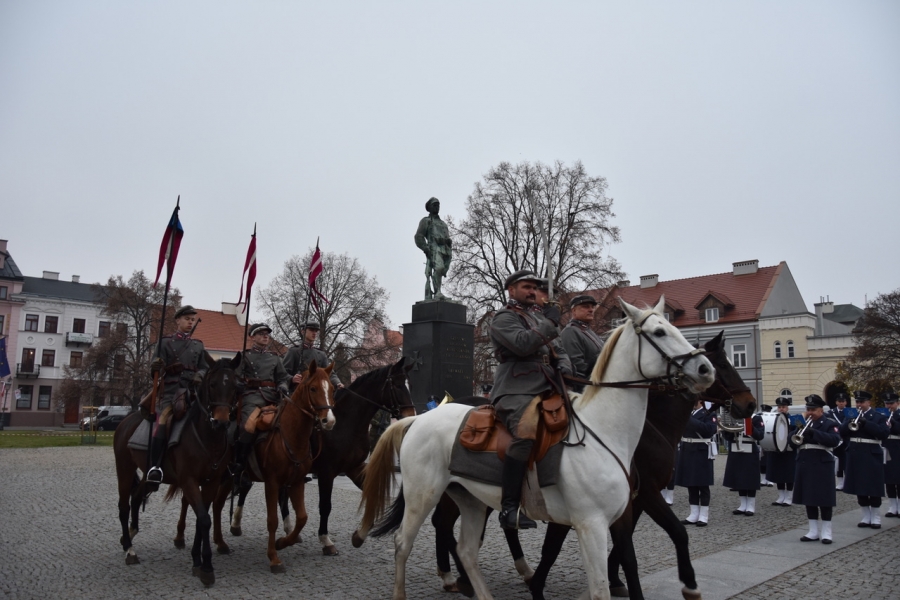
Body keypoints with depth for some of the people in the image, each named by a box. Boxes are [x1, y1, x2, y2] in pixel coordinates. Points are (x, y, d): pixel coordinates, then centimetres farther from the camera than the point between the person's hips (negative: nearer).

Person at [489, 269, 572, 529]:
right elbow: (522, 343, -17)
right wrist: (550, 325, -10)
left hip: (548, 389, 9)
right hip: (516, 392, -9)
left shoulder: (540, 315, 26)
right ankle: (509, 508, -31)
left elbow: (558, 349, 26)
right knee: (526, 434, -32)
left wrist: (565, 367, 5)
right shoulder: (503, 318, 2)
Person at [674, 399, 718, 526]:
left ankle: (703, 516, 8)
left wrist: (690, 420, -24)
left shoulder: (709, 413, -5)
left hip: (701, 453, -6)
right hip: (687, 452, 6)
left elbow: (711, 429, -22)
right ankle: (694, 515, 15)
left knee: (703, 485, 1)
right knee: (691, 485, 9)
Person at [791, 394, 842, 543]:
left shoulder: (829, 424, -1)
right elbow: (792, 443, 8)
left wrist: (814, 433, -28)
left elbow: (835, 440, -19)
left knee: (824, 498, -2)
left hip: (822, 466, -6)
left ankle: (826, 532, 6)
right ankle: (813, 531, 15)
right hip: (805, 465, 6)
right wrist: (799, 430, -11)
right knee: (808, 498, 8)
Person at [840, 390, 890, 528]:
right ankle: (866, 517, 18)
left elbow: (885, 433, -16)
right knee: (859, 487, 8)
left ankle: (876, 518, 12)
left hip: (872, 456, -4)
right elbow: (841, 432, 3)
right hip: (855, 456, 4)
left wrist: (865, 423, -22)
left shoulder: (878, 417, -1)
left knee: (874, 488, 1)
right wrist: (850, 424, -15)